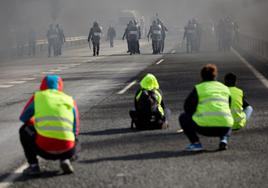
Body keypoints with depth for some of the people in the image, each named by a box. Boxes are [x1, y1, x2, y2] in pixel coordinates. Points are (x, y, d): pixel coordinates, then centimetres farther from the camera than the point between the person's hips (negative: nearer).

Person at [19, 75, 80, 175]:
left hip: (44, 148, -2)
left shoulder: (38, 96, 15)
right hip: (66, 150, 2)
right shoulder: (70, 100, 20)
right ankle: (65, 160, 9)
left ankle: (33, 165, 16)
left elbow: (23, 118, 30)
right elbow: (75, 130, 24)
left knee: (24, 130, 28)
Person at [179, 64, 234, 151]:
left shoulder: (198, 88, 7)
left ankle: (196, 143, 5)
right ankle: (224, 139, 8)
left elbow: (187, 108, 7)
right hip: (224, 127, 4)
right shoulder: (225, 88, 19)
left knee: (183, 117, 19)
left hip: (205, 127, -4)